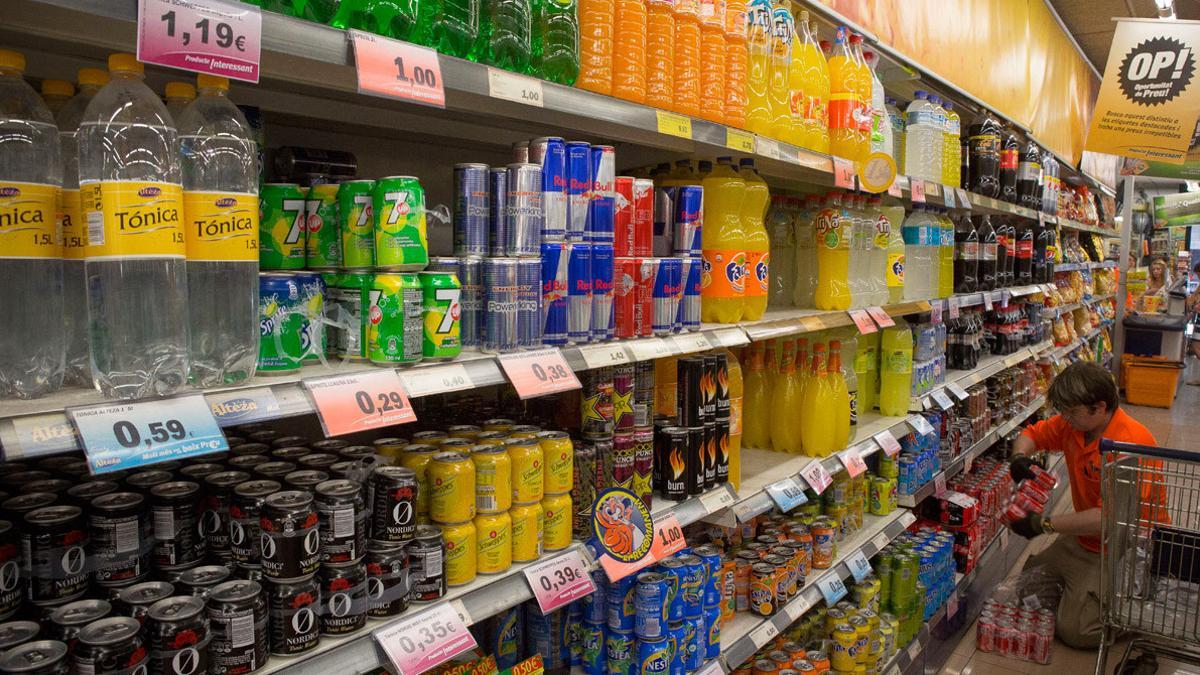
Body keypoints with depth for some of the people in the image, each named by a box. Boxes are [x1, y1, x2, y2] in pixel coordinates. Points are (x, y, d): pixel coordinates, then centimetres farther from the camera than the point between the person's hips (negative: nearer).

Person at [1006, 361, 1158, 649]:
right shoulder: (1073, 424, -5)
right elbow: (1032, 434, 14)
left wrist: (1045, 524, -27)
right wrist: (1020, 456, -11)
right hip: (1084, 539, 8)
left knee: (1075, 631, -11)